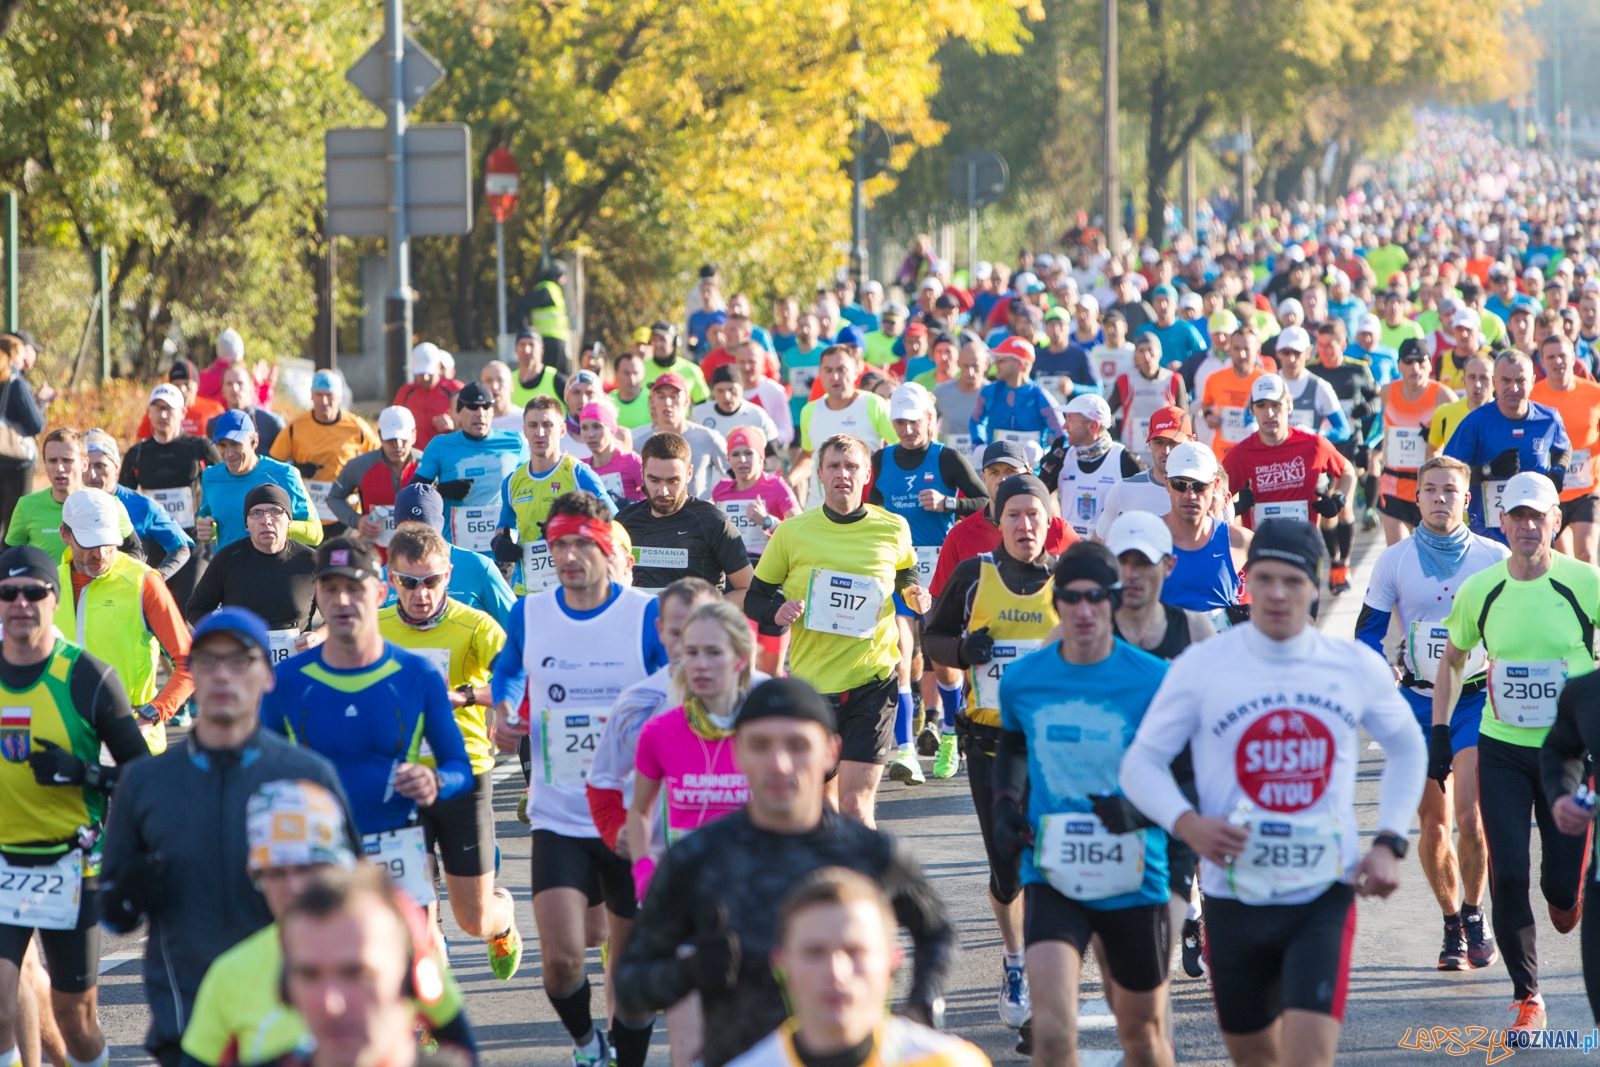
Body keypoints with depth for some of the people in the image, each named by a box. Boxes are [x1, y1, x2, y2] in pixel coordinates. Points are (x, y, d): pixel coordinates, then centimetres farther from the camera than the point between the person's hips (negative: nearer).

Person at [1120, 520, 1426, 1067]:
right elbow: (1141, 762, 1)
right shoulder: (1201, 667, -4)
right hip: (1234, 894, 1)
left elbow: (1407, 750, 18)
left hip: (1325, 897, -1)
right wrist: (1188, 824, -18)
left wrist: (1389, 844, 6)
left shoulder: (1358, 668, 1)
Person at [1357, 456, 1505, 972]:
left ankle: (1474, 917, 6)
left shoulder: (1495, 558, 0)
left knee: (1469, 816, -15)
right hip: (1417, 700, 2)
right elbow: (1368, 631, 8)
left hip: (1476, 698, -2)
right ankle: (1452, 927, 21)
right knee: (1433, 824, 5)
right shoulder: (1394, 561, 3)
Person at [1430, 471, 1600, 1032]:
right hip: (1502, 752, 1)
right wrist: (1439, 733, 8)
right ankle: (1527, 996, 7)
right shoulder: (1479, 591, -3)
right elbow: (1453, 659, 13)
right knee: (1508, 876, -6)